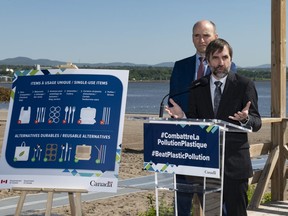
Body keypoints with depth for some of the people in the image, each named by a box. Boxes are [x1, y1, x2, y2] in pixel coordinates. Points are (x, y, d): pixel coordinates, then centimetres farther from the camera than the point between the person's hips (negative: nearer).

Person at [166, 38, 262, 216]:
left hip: (235, 162, -3)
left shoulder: (245, 85, -2)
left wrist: (245, 119, -27)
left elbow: (257, 123, -4)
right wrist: (182, 116, -12)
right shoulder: (197, 87, 8)